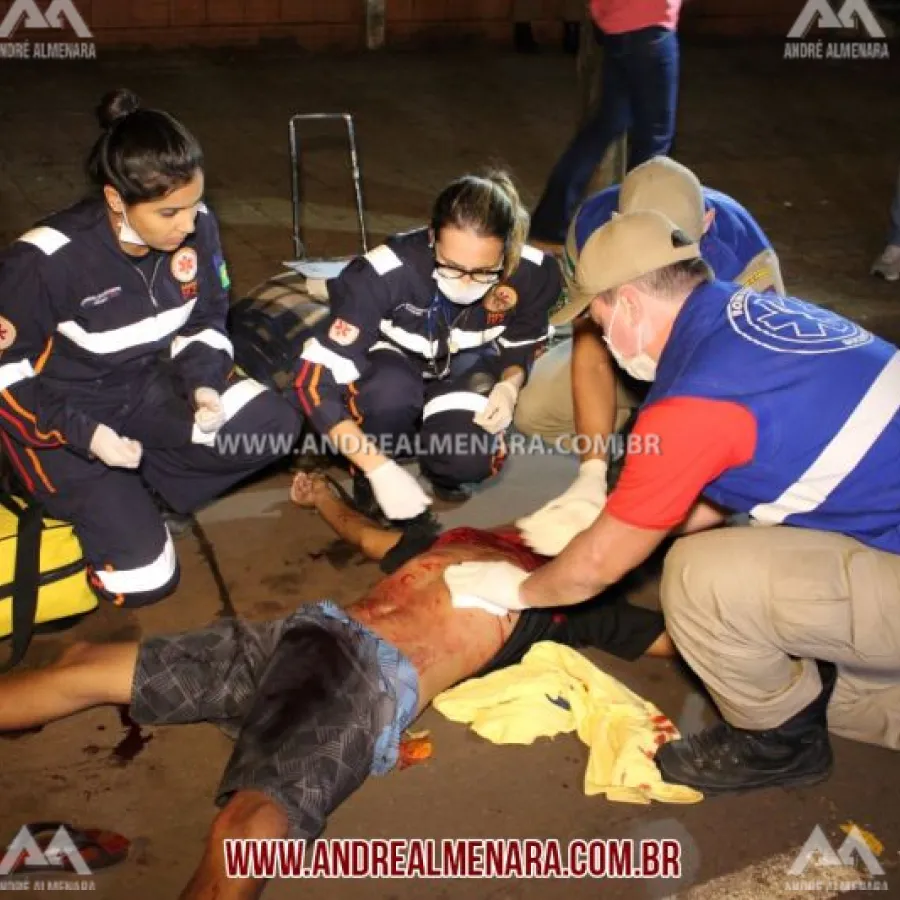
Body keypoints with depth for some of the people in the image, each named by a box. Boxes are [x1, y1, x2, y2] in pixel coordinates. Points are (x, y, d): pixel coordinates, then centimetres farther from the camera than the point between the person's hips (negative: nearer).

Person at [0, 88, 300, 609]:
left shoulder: (198, 227, -15)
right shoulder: (44, 261, -28)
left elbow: (207, 321, 1)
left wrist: (204, 385, -18)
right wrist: (86, 433, -27)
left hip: (150, 386, 5)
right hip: (62, 413, -5)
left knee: (274, 426, -15)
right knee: (144, 577, -14)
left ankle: (140, 487, -2)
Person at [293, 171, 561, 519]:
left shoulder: (531, 274, -26)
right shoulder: (385, 272, -37)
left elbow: (522, 347, -3)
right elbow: (315, 379, -33)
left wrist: (510, 386, -26)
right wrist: (380, 469, -38)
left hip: (463, 366, 2)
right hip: (391, 363, -2)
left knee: (469, 457, -28)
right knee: (391, 394, -38)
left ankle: (430, 453, 8)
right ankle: (365, 471, -6)